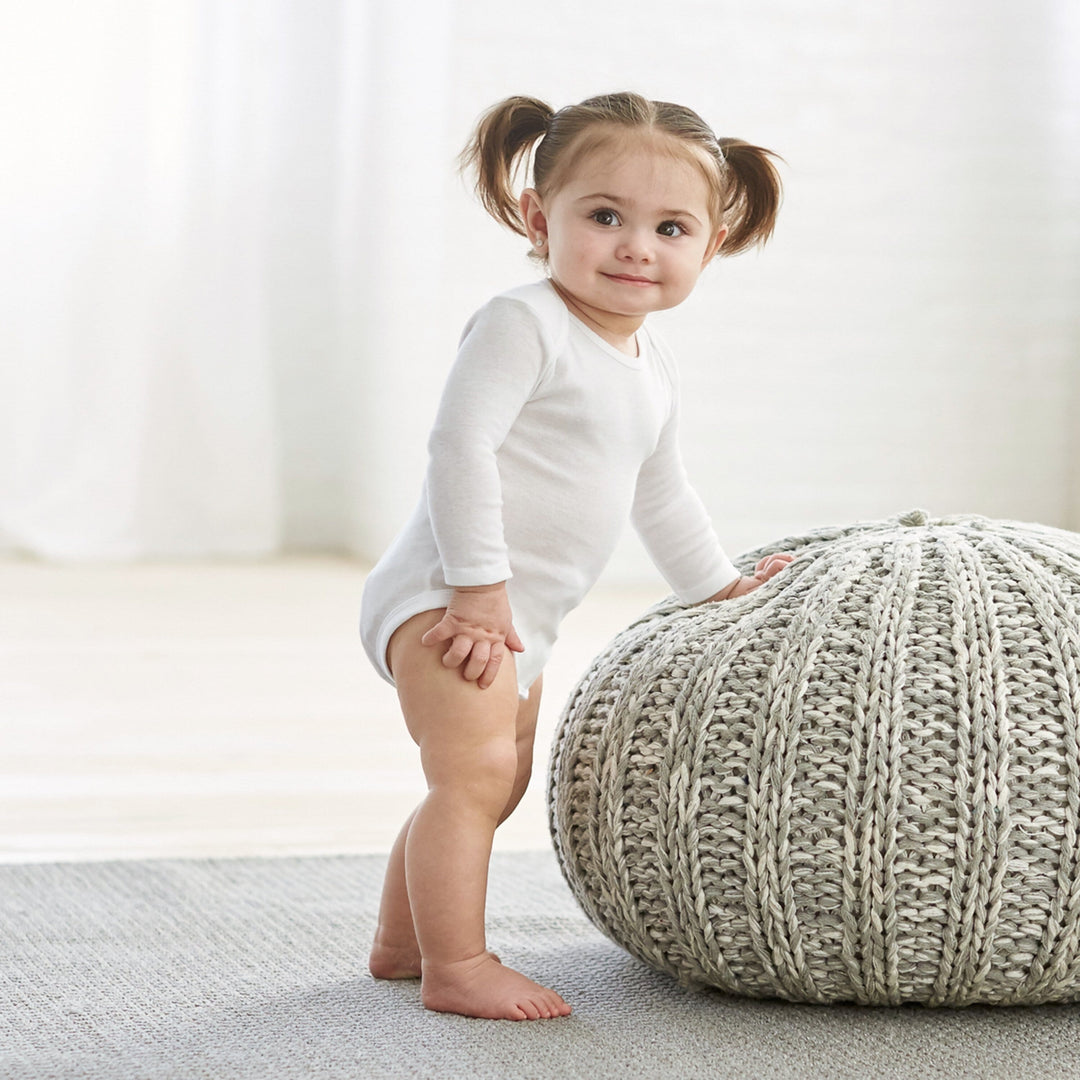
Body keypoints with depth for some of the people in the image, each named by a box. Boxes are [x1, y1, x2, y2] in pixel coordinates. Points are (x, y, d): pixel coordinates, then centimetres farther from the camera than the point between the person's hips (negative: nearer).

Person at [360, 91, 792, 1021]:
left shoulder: (651, 367, 13)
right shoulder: (523, 325, -16)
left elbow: (660, 494, 27)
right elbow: (460, 447, -23)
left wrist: (719, 586, 30)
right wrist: (480, 584, -25)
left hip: (517, 618, 10)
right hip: (448, 597, -10)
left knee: (494, 785, 19)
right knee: (476, 775, -19)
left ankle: (401, 941, 32)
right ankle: (455, 967, -13)